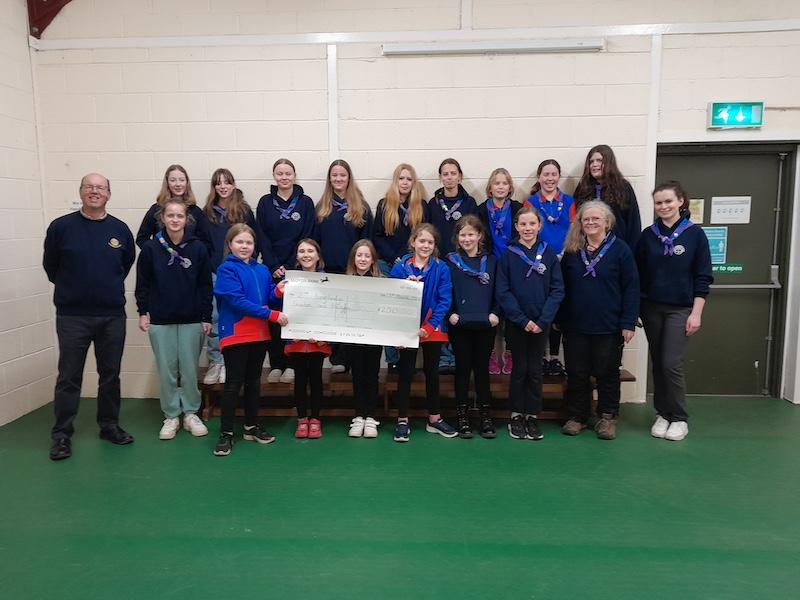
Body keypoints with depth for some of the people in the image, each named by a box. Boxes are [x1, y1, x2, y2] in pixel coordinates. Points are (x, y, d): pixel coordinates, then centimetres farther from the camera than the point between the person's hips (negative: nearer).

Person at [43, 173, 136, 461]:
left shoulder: (120, 230, 2)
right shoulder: (61, 227, -3)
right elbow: (50, 265, 8)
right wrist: (70, 288, 13)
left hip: (112, 315, 2)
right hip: (72, 316, -2)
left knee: (110, 375, 11)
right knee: (69, 377, 4)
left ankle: (109, 426, 25)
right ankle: (62, 434, 15)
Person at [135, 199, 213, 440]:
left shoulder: (198, 248, -2)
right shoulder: (151, 248, -2)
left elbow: (205, 285, 1)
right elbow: (142, 284, 4)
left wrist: (206, 318, -1)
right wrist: (143, 312, -1)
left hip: (191, 320, 0)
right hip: (160, 321, 0)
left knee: (189, 370, 7)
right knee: (166, 371, 7)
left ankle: (191, 413, 21)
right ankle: (171, 416, 19)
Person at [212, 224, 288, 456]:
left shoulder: (262, 270, 9)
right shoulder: (226, 270, -9)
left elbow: (268, 298, 11)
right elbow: (238, 301, -20)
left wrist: (278, 291, -12)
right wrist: (272, 315, -22)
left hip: (259, 334, 6)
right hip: (235, 334, -6)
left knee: (253, 381, 15)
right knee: (233, 383, -1)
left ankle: (252, 427, 27)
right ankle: (226, 433, 8)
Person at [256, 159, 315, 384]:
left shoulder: (305, 202, 4)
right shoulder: (265, 203, 8)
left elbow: (308, 237, -1)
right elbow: (262, 238, 3)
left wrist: (289, 266, -9)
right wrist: (274, 267, -9)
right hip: (272, 269, 1)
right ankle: (276, 364, 9)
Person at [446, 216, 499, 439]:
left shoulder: (491, 261, 7)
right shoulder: (451, 261, 3)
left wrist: (495, 313, -7)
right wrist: (450, 314, -11)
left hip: (485, 325, 1)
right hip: (459, 325, -1)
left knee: (482, 369, 7)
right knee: (463, 369, 6)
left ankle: (486, 416, 17)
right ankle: (462, 417, 16)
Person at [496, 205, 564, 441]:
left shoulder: (549, 254, 0)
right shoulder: (508, 255, -3)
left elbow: (557, 290, -3)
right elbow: (503, 292, -7)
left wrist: (542, 320, -12)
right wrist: (522, 320, -13)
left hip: (540, 323, 1)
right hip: (516, 323, -1)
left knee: (535, 370, 8)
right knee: (519, 369, 7)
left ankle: (532, 417, 19)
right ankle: (516, 416, 19)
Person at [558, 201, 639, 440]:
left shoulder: (620, 249, -4)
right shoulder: (571, 251, 7)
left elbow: (631, 288, -5)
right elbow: (563, 288, 10)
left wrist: (628, 323, -10)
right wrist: (560, 319, 5)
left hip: (608, 327, -3)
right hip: (575, 326, 3)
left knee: (607, 373, 9)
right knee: (576, 373, 9)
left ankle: (607, 417, 24)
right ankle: (577, 416, 22)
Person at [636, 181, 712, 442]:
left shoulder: (695, 234, -4)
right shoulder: (648, 235, 3)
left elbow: (703, 277, -5)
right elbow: (638, 274, 7)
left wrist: (696, 313, -10)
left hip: (681, 309, -3)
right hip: (652, 308, 3)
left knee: (671, 364, -7)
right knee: (657, 363, 8)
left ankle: (680, 418, 10)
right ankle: (663, 414, 21)